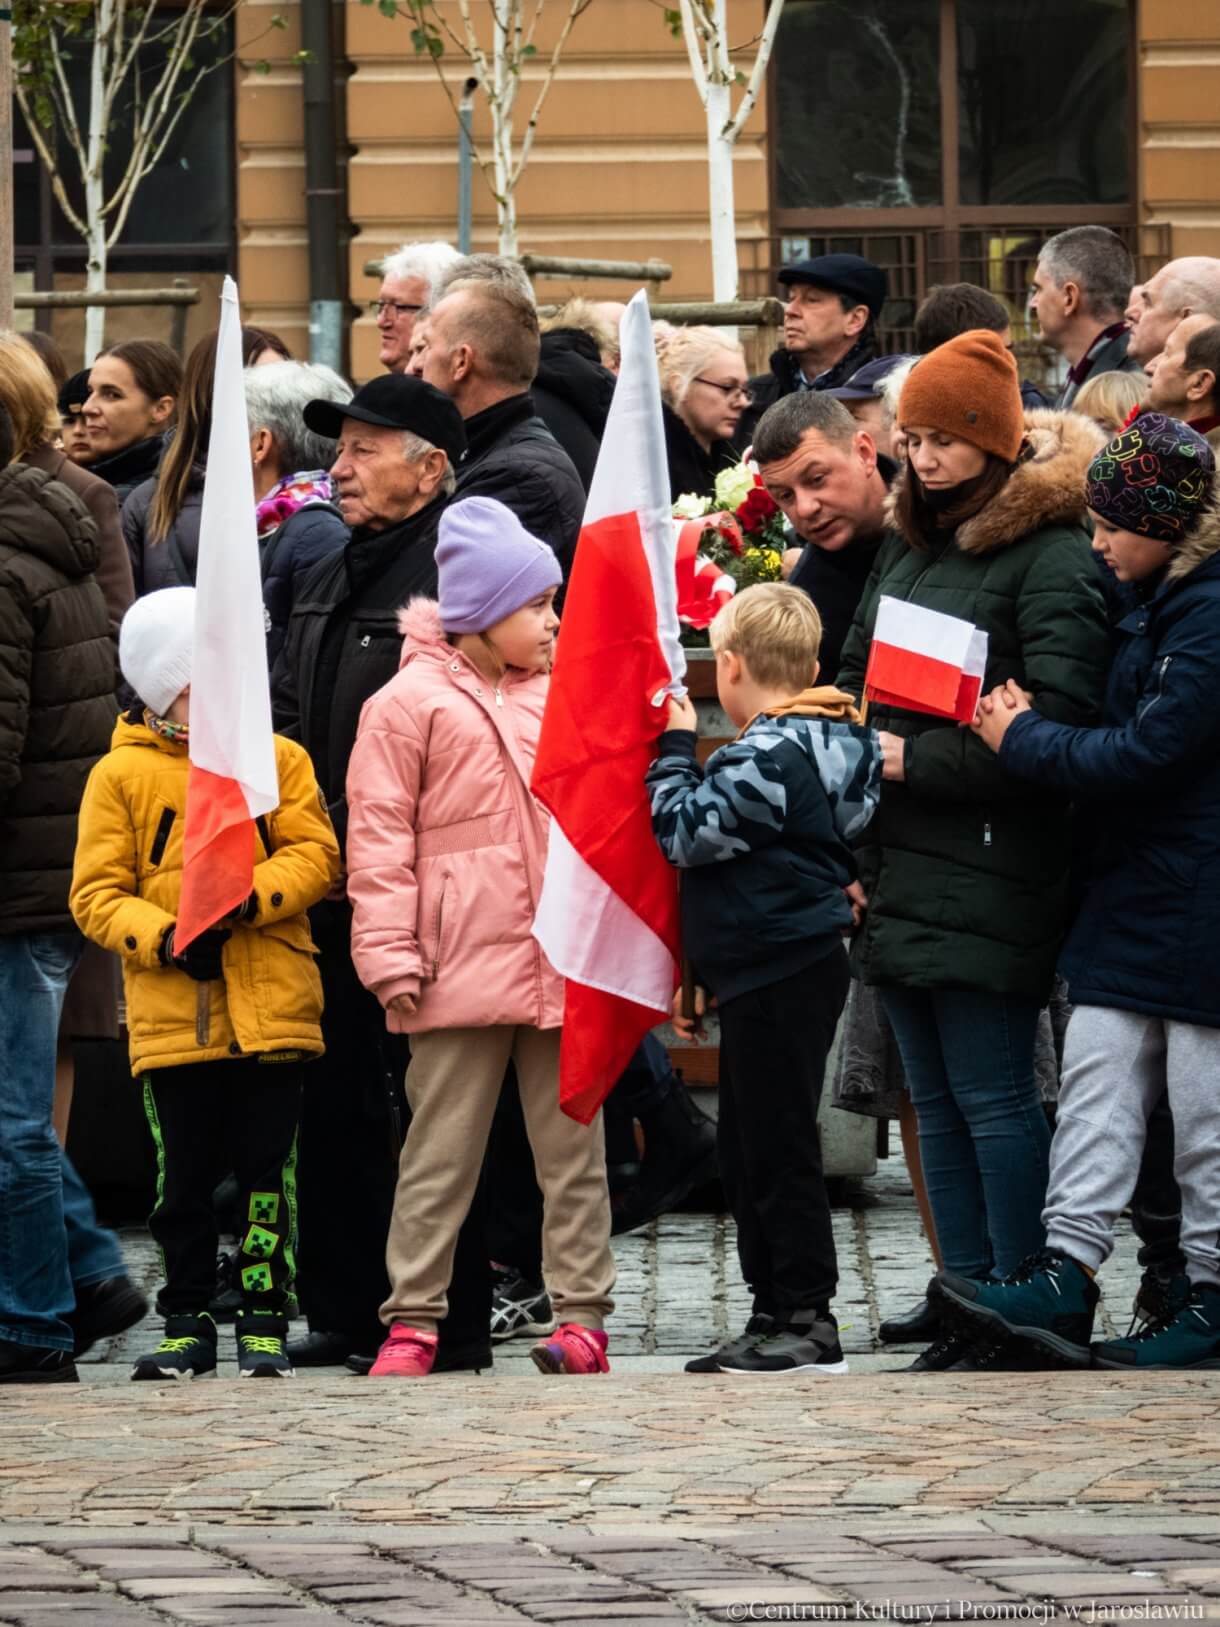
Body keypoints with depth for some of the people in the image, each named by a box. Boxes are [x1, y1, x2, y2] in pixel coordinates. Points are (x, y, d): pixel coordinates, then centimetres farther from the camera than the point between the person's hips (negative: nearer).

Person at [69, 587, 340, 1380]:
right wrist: (164, 939, -15)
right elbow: (98, 893, 2)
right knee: (185, 1175, 4)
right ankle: (187, 1325, 13)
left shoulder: (279, 760, 7)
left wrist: (246, 897, -19)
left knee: (268, 1168, 2)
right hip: (171, 1011, 0)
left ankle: (267, 1319, 9)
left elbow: (314, 854, -2)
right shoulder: (121, 775, 4)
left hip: (272, 1007, 0)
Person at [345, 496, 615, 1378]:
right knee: (442, 1149, 1)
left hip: (563, 964, 4)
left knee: (573, 1143, 6)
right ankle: (413, 1318, 5)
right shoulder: (412, 703, -2)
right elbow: (379, 837, -4)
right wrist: (391, 954, -10)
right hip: (462, 966, -4)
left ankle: (582, 1312, 11)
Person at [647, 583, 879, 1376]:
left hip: (781, 976, -10)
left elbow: (688, 831, -19)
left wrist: (676, 747, -8)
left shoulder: (767, 759, -18)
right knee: (746, 1150, 15)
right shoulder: (827, 741, 14)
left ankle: (808, 1320, -4)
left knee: (778, 1149, -6)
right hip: (779, 974, 10)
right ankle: (776, 1312, 19)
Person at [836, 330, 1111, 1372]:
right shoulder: (909, 547, 16)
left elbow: (1058, 720, -17)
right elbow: (859, 671, 28)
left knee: (991, 1096, -7)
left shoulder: (1054, 557, -10)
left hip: (990, 874, -8)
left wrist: (918, 760, -15)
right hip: (902, 869, 8)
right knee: (937, 1100, 9)